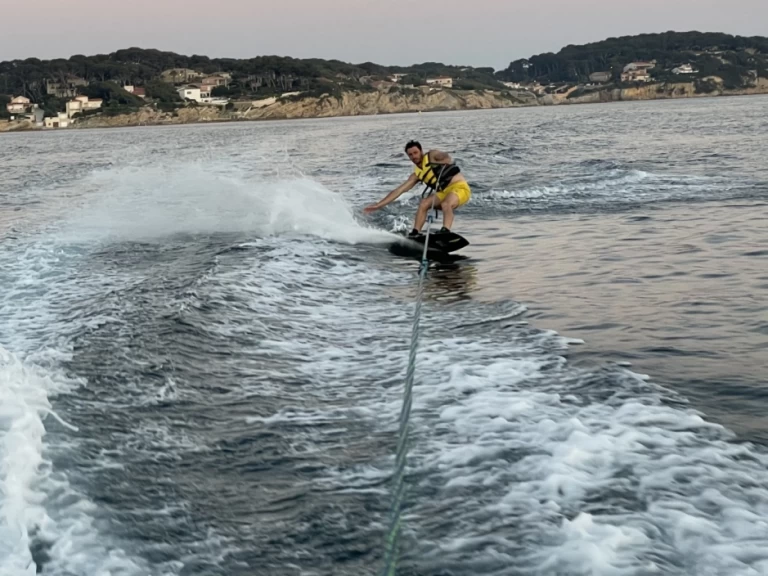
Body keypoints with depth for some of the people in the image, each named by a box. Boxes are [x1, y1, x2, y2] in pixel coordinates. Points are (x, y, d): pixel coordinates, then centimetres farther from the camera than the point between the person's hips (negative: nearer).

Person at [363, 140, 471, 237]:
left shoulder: (432, 156, -2)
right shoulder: (417, 174, 9)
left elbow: (446, 157, -21)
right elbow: (399, 190, 7)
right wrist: (378, 205, 3)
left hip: (460, 186, -6)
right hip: (445, 192, 6)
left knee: (446, 204, -33)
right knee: (424, 203, -12)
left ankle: (445, 231, -46)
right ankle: (415, 233, -14)